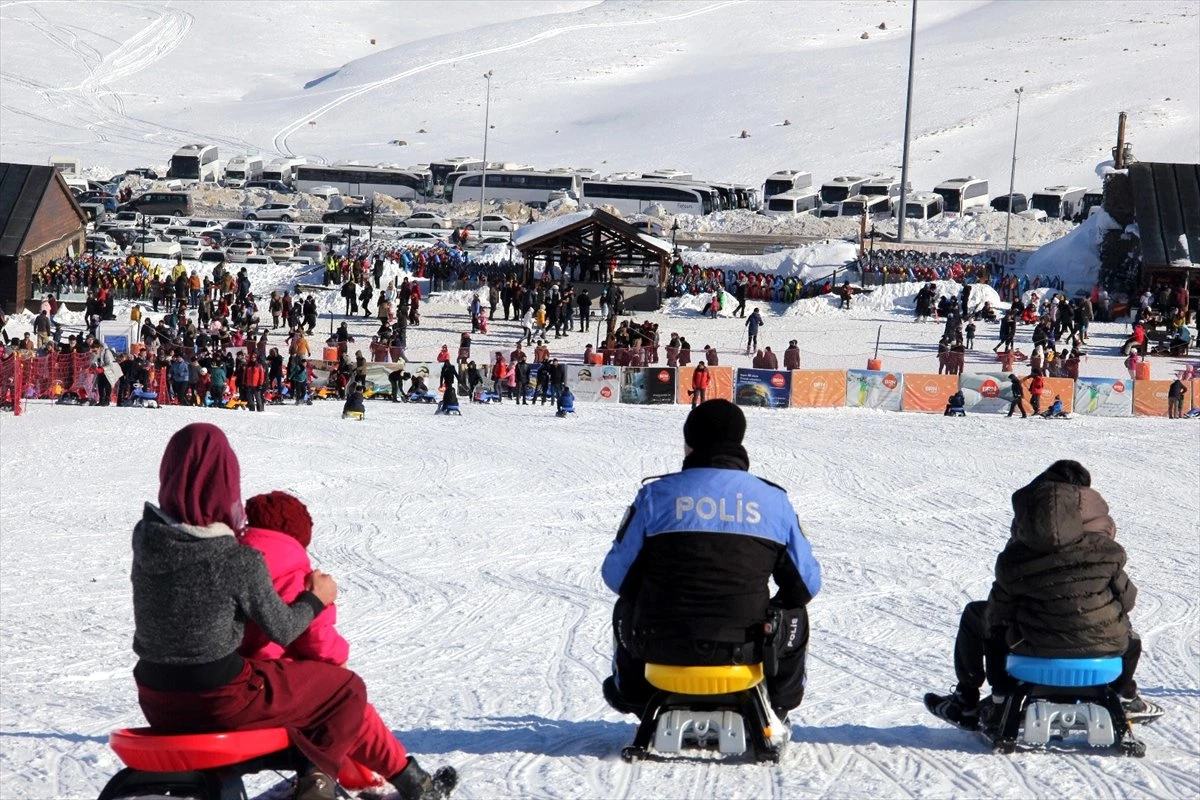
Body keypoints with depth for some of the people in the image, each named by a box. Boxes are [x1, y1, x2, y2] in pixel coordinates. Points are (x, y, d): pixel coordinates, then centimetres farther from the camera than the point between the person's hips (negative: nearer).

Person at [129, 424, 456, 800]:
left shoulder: (144, 537, -5)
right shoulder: (240, 562, -21)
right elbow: (281, 630, -10)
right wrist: (316, 599, 8)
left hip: (156, 700, 7)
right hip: (216, 702, -7)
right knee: (345, 691, 10)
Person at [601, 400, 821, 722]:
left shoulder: (657, 495, -3)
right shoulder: (773, 500, 0)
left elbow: (617, 575, 2)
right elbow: (806, 583, 5)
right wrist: (770, 610, 26)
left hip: (664, 644, 0)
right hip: (743, 648, 0)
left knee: (627, 608, 35)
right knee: (795, 616, 32)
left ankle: (634, 697, 54)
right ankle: (778, 705, 46)